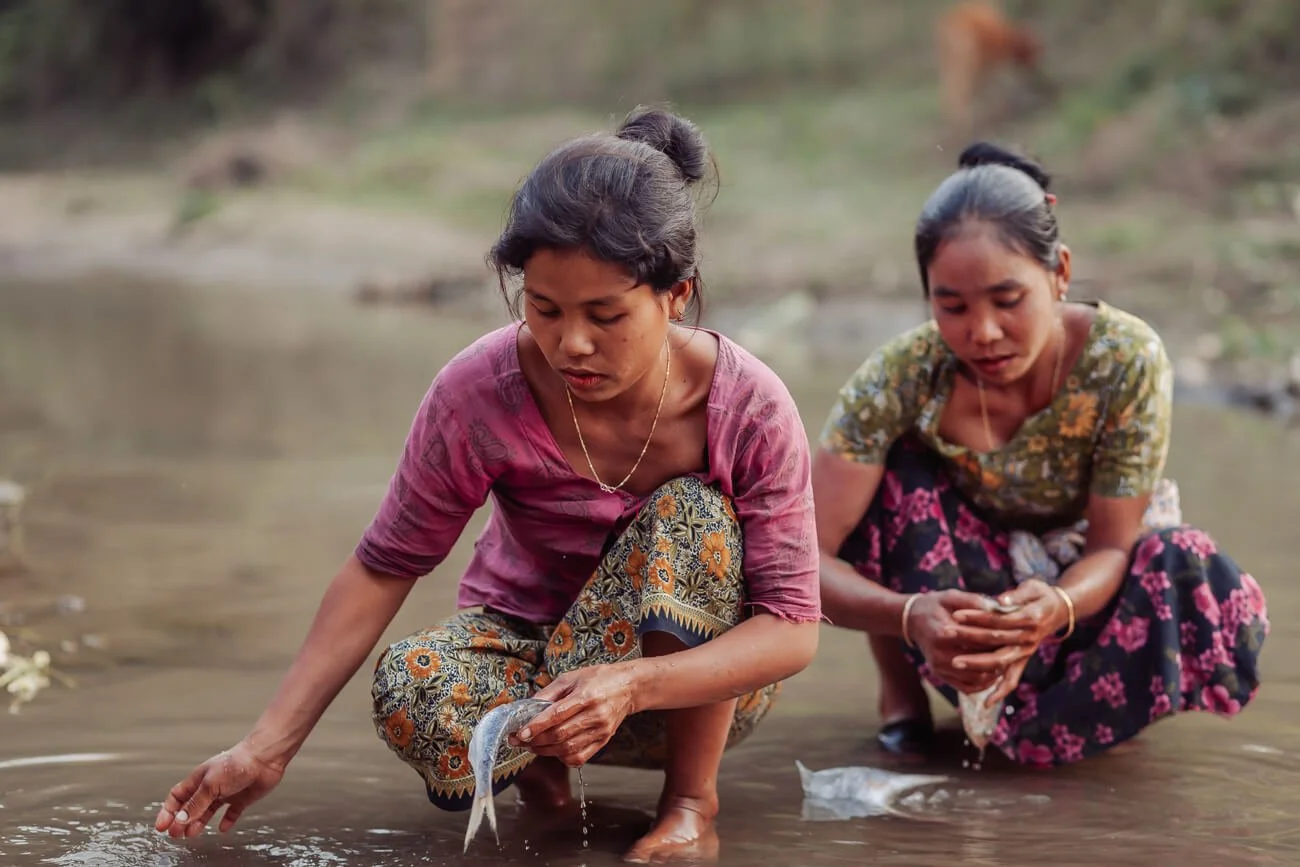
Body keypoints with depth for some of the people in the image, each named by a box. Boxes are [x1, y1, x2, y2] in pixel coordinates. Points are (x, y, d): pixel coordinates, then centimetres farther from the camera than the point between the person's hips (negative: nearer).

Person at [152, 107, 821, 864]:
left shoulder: (749, 407, -23)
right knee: (412, 693, -34)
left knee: (692, 517, -31)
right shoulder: (481, 392, -21)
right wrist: (269, 748, -20)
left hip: (703, 676, 0)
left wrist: (631, 686, -42)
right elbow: (384, 568, -13)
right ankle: (539, 751, 2)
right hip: (527, 643, 0)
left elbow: (792, 627, -23)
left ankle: (693, 801, -12)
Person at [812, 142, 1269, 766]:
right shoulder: (899, 379, -28)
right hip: (971, 579, 0)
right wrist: (909, 616, -52)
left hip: (1083, 583, 0)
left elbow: (1112, 547, -24)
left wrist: (1054, 609, -48)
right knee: (884, 475, -29)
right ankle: (901, 689, -6)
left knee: (1218, 608, -31)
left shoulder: (1127, 360, -29)